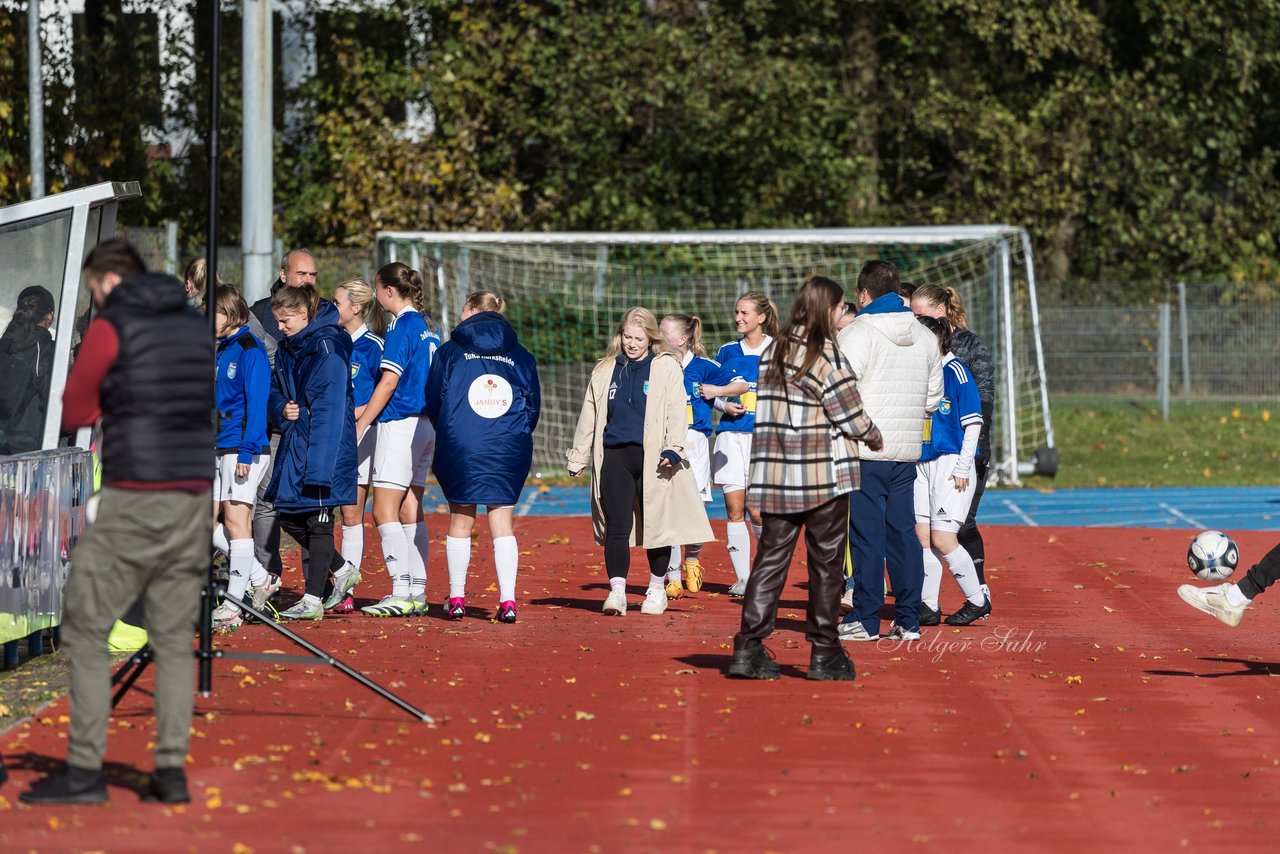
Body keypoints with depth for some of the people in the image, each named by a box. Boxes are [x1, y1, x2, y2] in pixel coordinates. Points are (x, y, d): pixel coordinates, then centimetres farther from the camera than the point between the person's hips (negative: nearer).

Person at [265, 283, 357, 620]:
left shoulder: (328, 347, -16)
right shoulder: (287, 348, 11)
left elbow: (329, 411, -19)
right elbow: (275, 391, 21)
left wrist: (318, 464, -23)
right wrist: (282, 409, -4)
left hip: (324, 446, -9)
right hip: (295, 442, 9)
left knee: (318, 521, -3)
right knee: (288, 516, 11)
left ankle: (313, 599, 3)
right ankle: (341, 569, 28)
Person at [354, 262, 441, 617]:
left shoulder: (402, 325, -12)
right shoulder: (428, 327, 14)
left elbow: (389, 381, -16)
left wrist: (360, 424, -13)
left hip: (400, 425, -9)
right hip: (425, 425, 9)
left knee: (384, 511, -9)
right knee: (409, 511, 11)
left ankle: (402, 593, -15)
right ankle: (417, 594, 10)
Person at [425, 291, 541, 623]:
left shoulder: (449, 352, 1)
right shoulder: (521, 357, 7)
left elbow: (433, 402, 4)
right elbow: (534, 408, 7)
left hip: (460, 447, -1)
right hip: (510, 452, 1)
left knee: (460, 523, 10)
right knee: (502, 524, 4)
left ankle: (456, 598, 14)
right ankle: (507, 600, -5)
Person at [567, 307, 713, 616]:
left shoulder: (667, 368, 3)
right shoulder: (605, 371, 14)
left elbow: (676, 411, -3)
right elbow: (590, 414, 20)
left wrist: (673, 448, -16)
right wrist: (578, 457, 21)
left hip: (652, 459, -2)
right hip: (615, 456, 2)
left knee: (656, 525, 4)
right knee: (617, 526, -7)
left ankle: (657, 589, 19)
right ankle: (617, 591, -8)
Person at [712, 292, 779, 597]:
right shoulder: (727, 352, 11)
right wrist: (725, 405, -2)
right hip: (730, 434, 3)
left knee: (756, 509, -9)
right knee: (734, 508, -2)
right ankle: (742, 578, 4)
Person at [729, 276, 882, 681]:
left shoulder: (772, 352, 9)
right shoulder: (826, 354, -11)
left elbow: (762, 409, 12)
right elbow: (850, 416, -9)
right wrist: (874, 437, 9)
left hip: (775, 476, 6)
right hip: (824, 478, -6)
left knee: (771, 557, 6)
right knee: (826, 563, 4)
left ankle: (748, 647, -1)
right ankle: (824, 654, 8)